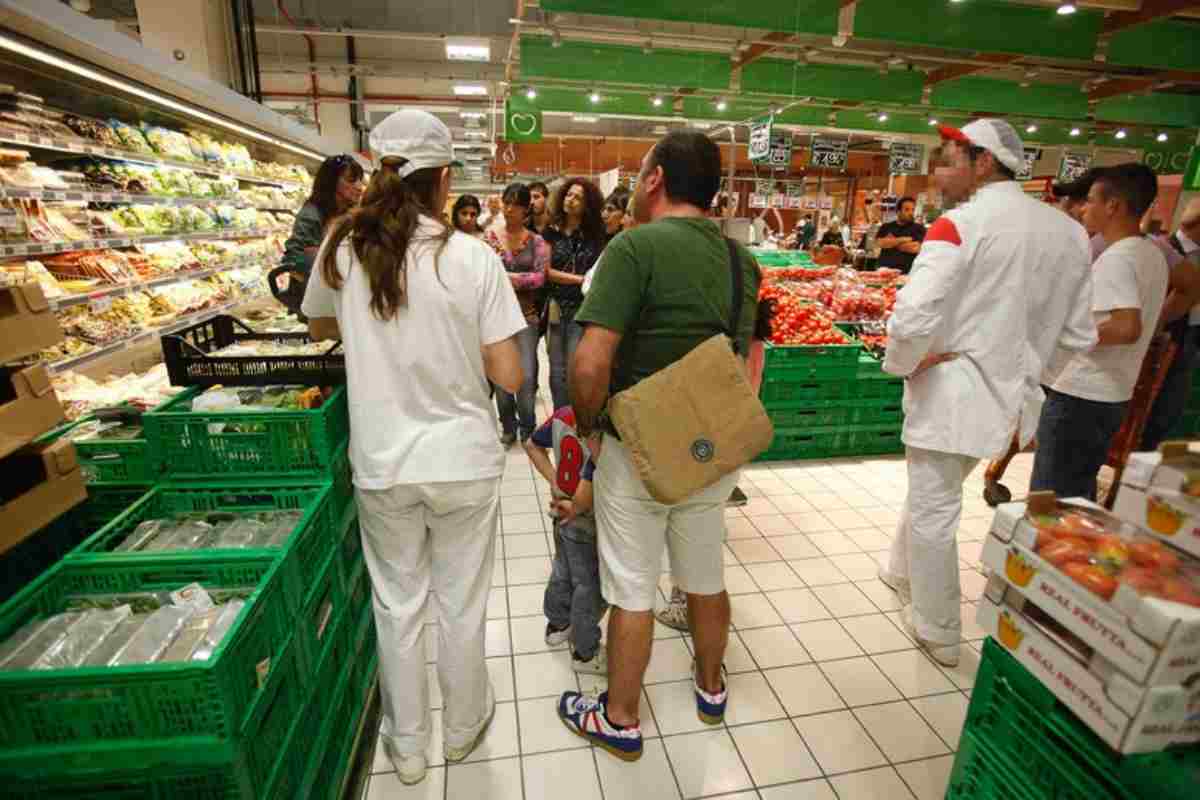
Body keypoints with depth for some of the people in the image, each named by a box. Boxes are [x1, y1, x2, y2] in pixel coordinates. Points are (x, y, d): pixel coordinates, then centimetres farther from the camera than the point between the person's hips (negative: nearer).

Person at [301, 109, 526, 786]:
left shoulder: (343, 251, -3)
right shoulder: (475, 257, -12)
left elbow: (321, 328, 16)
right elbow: (509, 376, -11)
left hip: (382, 465, 2)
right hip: (464, 462, -2)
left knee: (398, 606, 20)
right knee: (462, 605, 18)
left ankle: (407, 745, 40)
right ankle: (463, 728, 42)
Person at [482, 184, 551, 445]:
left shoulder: (537, 241, 3)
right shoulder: (490, 236, 5)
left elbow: (540, 277, -9)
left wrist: (508, 278, -14)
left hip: (526, 315, -1)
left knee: (527, 375, -4)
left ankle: (527, 428, 17)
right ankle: (508, 427, 23)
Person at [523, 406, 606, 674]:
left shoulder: (563, 415, -10)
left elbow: (532, 445, 6)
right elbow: (585, 494, -35)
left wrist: (554, 481, 3)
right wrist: (576, 508, -13)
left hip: (563, 518, 7)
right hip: (588, 524, -7)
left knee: (562, 573, 28)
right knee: (591, 588, 13)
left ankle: (558, 624, 51)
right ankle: (586, 653, 33)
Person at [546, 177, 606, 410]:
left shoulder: (595, 235, 6)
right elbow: (546, 271, -5)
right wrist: (580, 279, -10)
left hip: (583, 309, -1)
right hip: (555, 308, 1)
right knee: (557, 370, 7)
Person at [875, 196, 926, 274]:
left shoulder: (919, 228, 9)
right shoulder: (886, 227, 15)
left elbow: (916, 248, -6)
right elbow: (879, 243, -1)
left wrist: (891, 242, 2)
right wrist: (902, 240, 0)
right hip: (884, 270, 2)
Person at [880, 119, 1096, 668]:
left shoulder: (961, 224, -16)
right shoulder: (1070, 231, 7)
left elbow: (913, 318, -28)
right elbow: (1078, 335, 10)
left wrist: (901, 363, -9)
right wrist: (1024, 365, 21)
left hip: (953, 392, -8)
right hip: (1011, 394, 8)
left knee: (932, 511, 7)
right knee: (930, 492, 27)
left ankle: (938, 632, 24)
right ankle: (902, 573, 47)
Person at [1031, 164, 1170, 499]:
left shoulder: (1115, 258, -19)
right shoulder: (1154, 253, 11)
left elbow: (1127, 329, -29)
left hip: (1080, 395, -9)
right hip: (1115, 395, 9)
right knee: (1079, 491, 20)